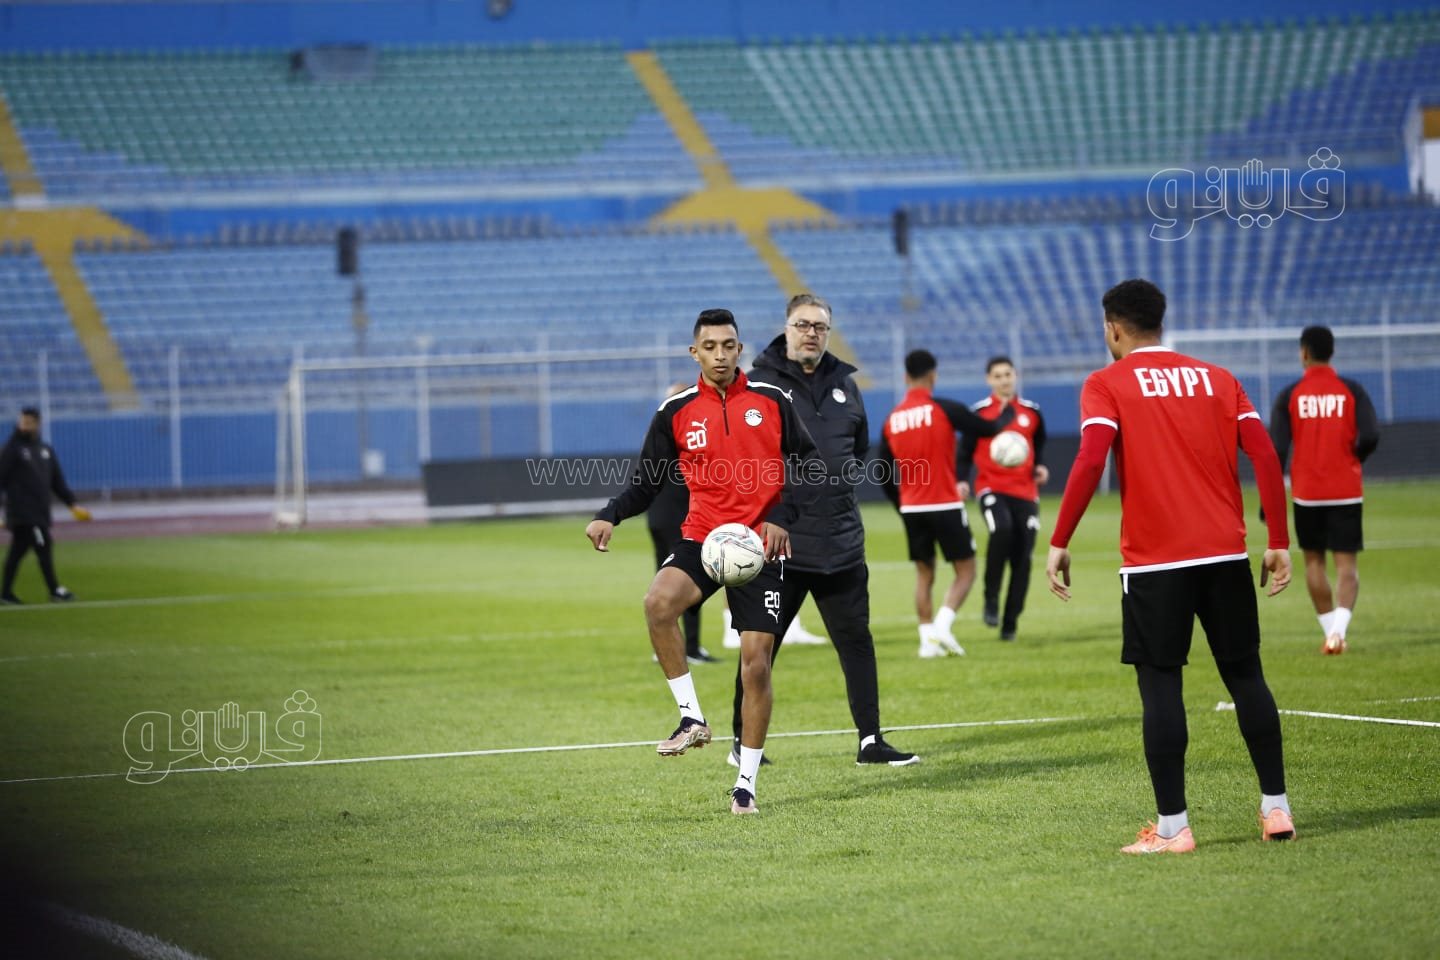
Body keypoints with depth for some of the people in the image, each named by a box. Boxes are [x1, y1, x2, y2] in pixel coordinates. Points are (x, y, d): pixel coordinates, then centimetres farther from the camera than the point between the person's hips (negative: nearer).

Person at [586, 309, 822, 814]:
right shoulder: (676, 412, 4)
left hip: (761, 545, -1)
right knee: (658, 602, -31)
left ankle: (746, 782, 9)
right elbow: (646, 481, 7)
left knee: (755, 661, -4)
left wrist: (782, 515, -6)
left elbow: (809, 460, 8)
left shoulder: (772, 401, 3)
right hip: (701, 539, 1)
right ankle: (691, 717, -17)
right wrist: (610, 515, -11)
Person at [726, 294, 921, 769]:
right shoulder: (761, 382, -3)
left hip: (840, 541, 5)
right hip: (778, 539, -4)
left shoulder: (844, 383, 12)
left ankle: (870, 740, 9)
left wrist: (849, 473, 11)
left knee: (856, 640, 4)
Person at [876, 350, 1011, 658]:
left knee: (924, 574, 15)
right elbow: (990, 428, -3)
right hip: (945, 505, -5)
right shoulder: (944, 409, -11)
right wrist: (1007, 414, 19)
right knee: (965, 571, 5)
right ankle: (942, 625, -15)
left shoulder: (891, 420, 4)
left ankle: (928, 639, 8)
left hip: (911, 508, 5)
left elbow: (885, 476, 10)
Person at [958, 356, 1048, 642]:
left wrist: (1040, 466, 5)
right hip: (991, 487, -3)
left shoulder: (1031, 411, 8)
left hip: (1025, 491, 3)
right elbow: (966, 451, 4)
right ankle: (991, 599, -16)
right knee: (1001, 530, -32)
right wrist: (962, 481, -12)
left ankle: (1010, 622, 13)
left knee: (1022, 558, -1)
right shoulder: (979, 412, 0)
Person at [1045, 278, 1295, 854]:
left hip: (1153, 560, -4)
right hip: (1226, 554, 4)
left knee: (1160, 684, 0)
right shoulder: (1216, 379, 12)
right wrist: (1279, 541, 6)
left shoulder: (1106, 386, 0)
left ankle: (1172, 827, -3)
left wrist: (1058, 543, -9)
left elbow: (1090, 461, -14)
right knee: (1245, 675, 12)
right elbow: (1264, 456, 4)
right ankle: (1276, 808, 13)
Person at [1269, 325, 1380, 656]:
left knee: (1314, 561, 17)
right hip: (1346, 492, 0)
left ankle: (1331, 631, 16)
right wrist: (1353, 460, 9)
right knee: (1347, 564, -1)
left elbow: (1276, 451, -7)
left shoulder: (1289, 396, -2)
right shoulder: (1352, 391, -2)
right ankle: (1338, 629, -23)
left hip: (1306, 492, 0)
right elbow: (1370, 437, -13)